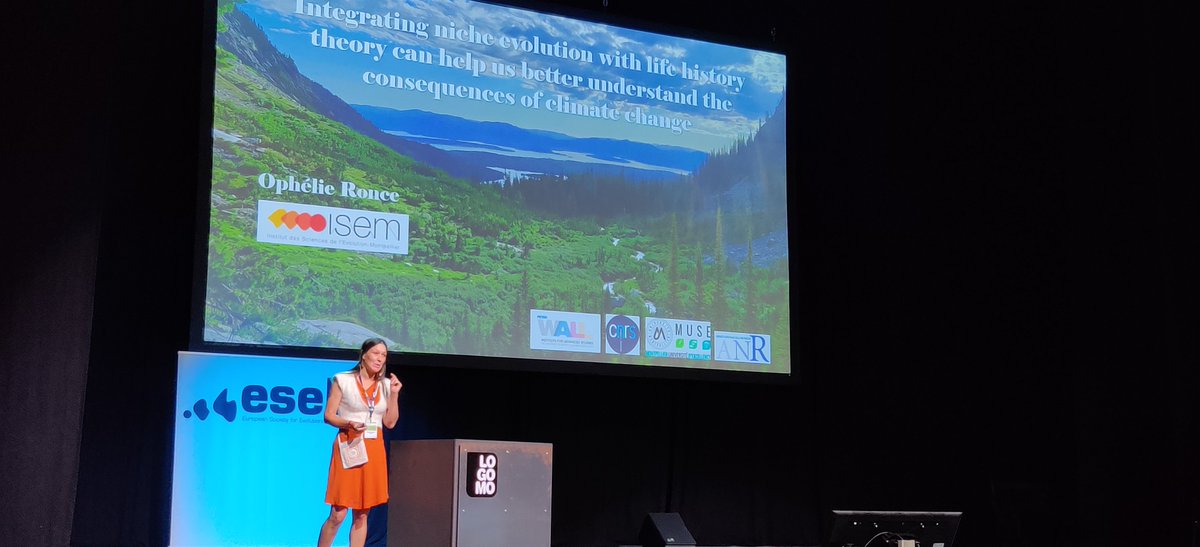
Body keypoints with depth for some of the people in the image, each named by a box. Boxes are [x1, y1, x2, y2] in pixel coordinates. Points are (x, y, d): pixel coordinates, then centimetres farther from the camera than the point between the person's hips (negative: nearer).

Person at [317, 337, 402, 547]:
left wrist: (394, 394, -3)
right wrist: (349, 424, -20)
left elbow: (390, 422, 7)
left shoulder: (386, 384, 10)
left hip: (374, 451, 4)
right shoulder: (342, 380, -1)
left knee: (361, 515, 6)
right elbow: (328, 416, -2)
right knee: (337, 515, -8)